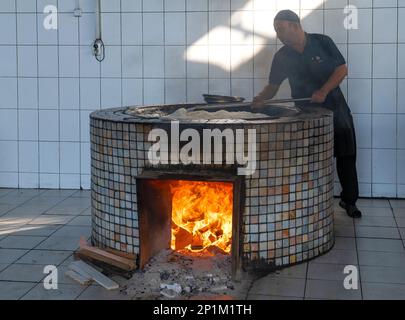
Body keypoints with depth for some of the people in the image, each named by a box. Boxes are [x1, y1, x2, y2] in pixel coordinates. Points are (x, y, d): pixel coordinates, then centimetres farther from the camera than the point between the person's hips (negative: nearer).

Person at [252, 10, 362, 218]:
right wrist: (261, 98, -23)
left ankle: (349, 200, 18)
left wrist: (323, 92, -22)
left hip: (334, 107, -1)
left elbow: (342, 69, -9)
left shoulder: (322, 42, -8)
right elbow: (273, 85, -1)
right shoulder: (282, 57, -3)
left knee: (346, 156, 5)